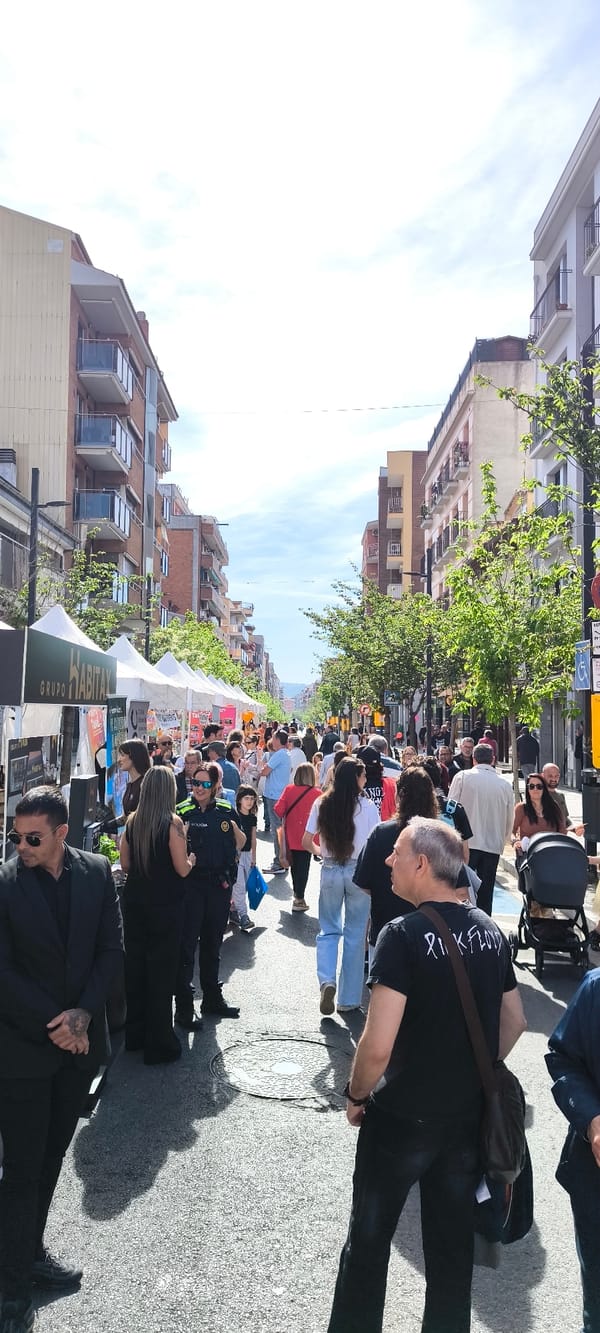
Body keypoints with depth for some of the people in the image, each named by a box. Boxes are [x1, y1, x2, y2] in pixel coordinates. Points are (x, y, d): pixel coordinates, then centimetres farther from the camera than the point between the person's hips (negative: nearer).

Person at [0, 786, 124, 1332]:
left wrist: (83, 1013, -12)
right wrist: (53, 1023, -15)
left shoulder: (97, 872, -4)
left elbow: (112, 949, -1)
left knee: (51, 1155, 19)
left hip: (80, 1039, 4)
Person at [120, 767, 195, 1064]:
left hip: (134, 903, 5)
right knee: (161, 972, 5)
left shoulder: (132, 821, -2)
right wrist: (191, 858, 6)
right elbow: (182, 869, -14)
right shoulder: (172, 823, -16)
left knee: (134, 967, 17)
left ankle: (135, 1034, 31)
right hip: (165, 906, -5)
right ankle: (159, 1045, 13)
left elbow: (125, 865, 5)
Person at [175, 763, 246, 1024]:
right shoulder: (182, 812, -6)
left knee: (213, 943, 18)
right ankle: (184, 1007, 8)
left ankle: (212, 998, 32)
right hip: (190, 883, -4)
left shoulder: (226, 811, 3)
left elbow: (239, 845, 15)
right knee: (187, 944, -1)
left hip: (219, 884, 4)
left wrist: (237, 830, -2)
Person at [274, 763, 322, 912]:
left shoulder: (289, 789, -6)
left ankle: (296, 893, 38)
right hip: (306, 837, -4)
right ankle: (299, 900, 7)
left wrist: (283, 821, 9)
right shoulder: (317, 793, -14)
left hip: (291, 835, 4)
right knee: (303, 867, 6)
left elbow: (278, 809, -10)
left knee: (294, 865, 22)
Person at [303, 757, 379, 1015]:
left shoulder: (322, 804, -2)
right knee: (355, 935, 9)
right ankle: (349, 999, 16)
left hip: (330, 871, 2)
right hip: (359, 872, -2)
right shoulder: (367, 806, -10)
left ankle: (327, 980, -8)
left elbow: (306, 842, 0)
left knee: (328, 930, 15)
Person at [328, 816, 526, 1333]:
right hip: (469, 1117, 5)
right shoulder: (490, 931, -3)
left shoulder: (404, 935, -23)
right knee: (454, 1242, 21)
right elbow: (514, 1022, 8)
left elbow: (378, 1046, -25)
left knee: (369, 1238, 17)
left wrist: (356, 1095, -7)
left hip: (401, 1116, -5)